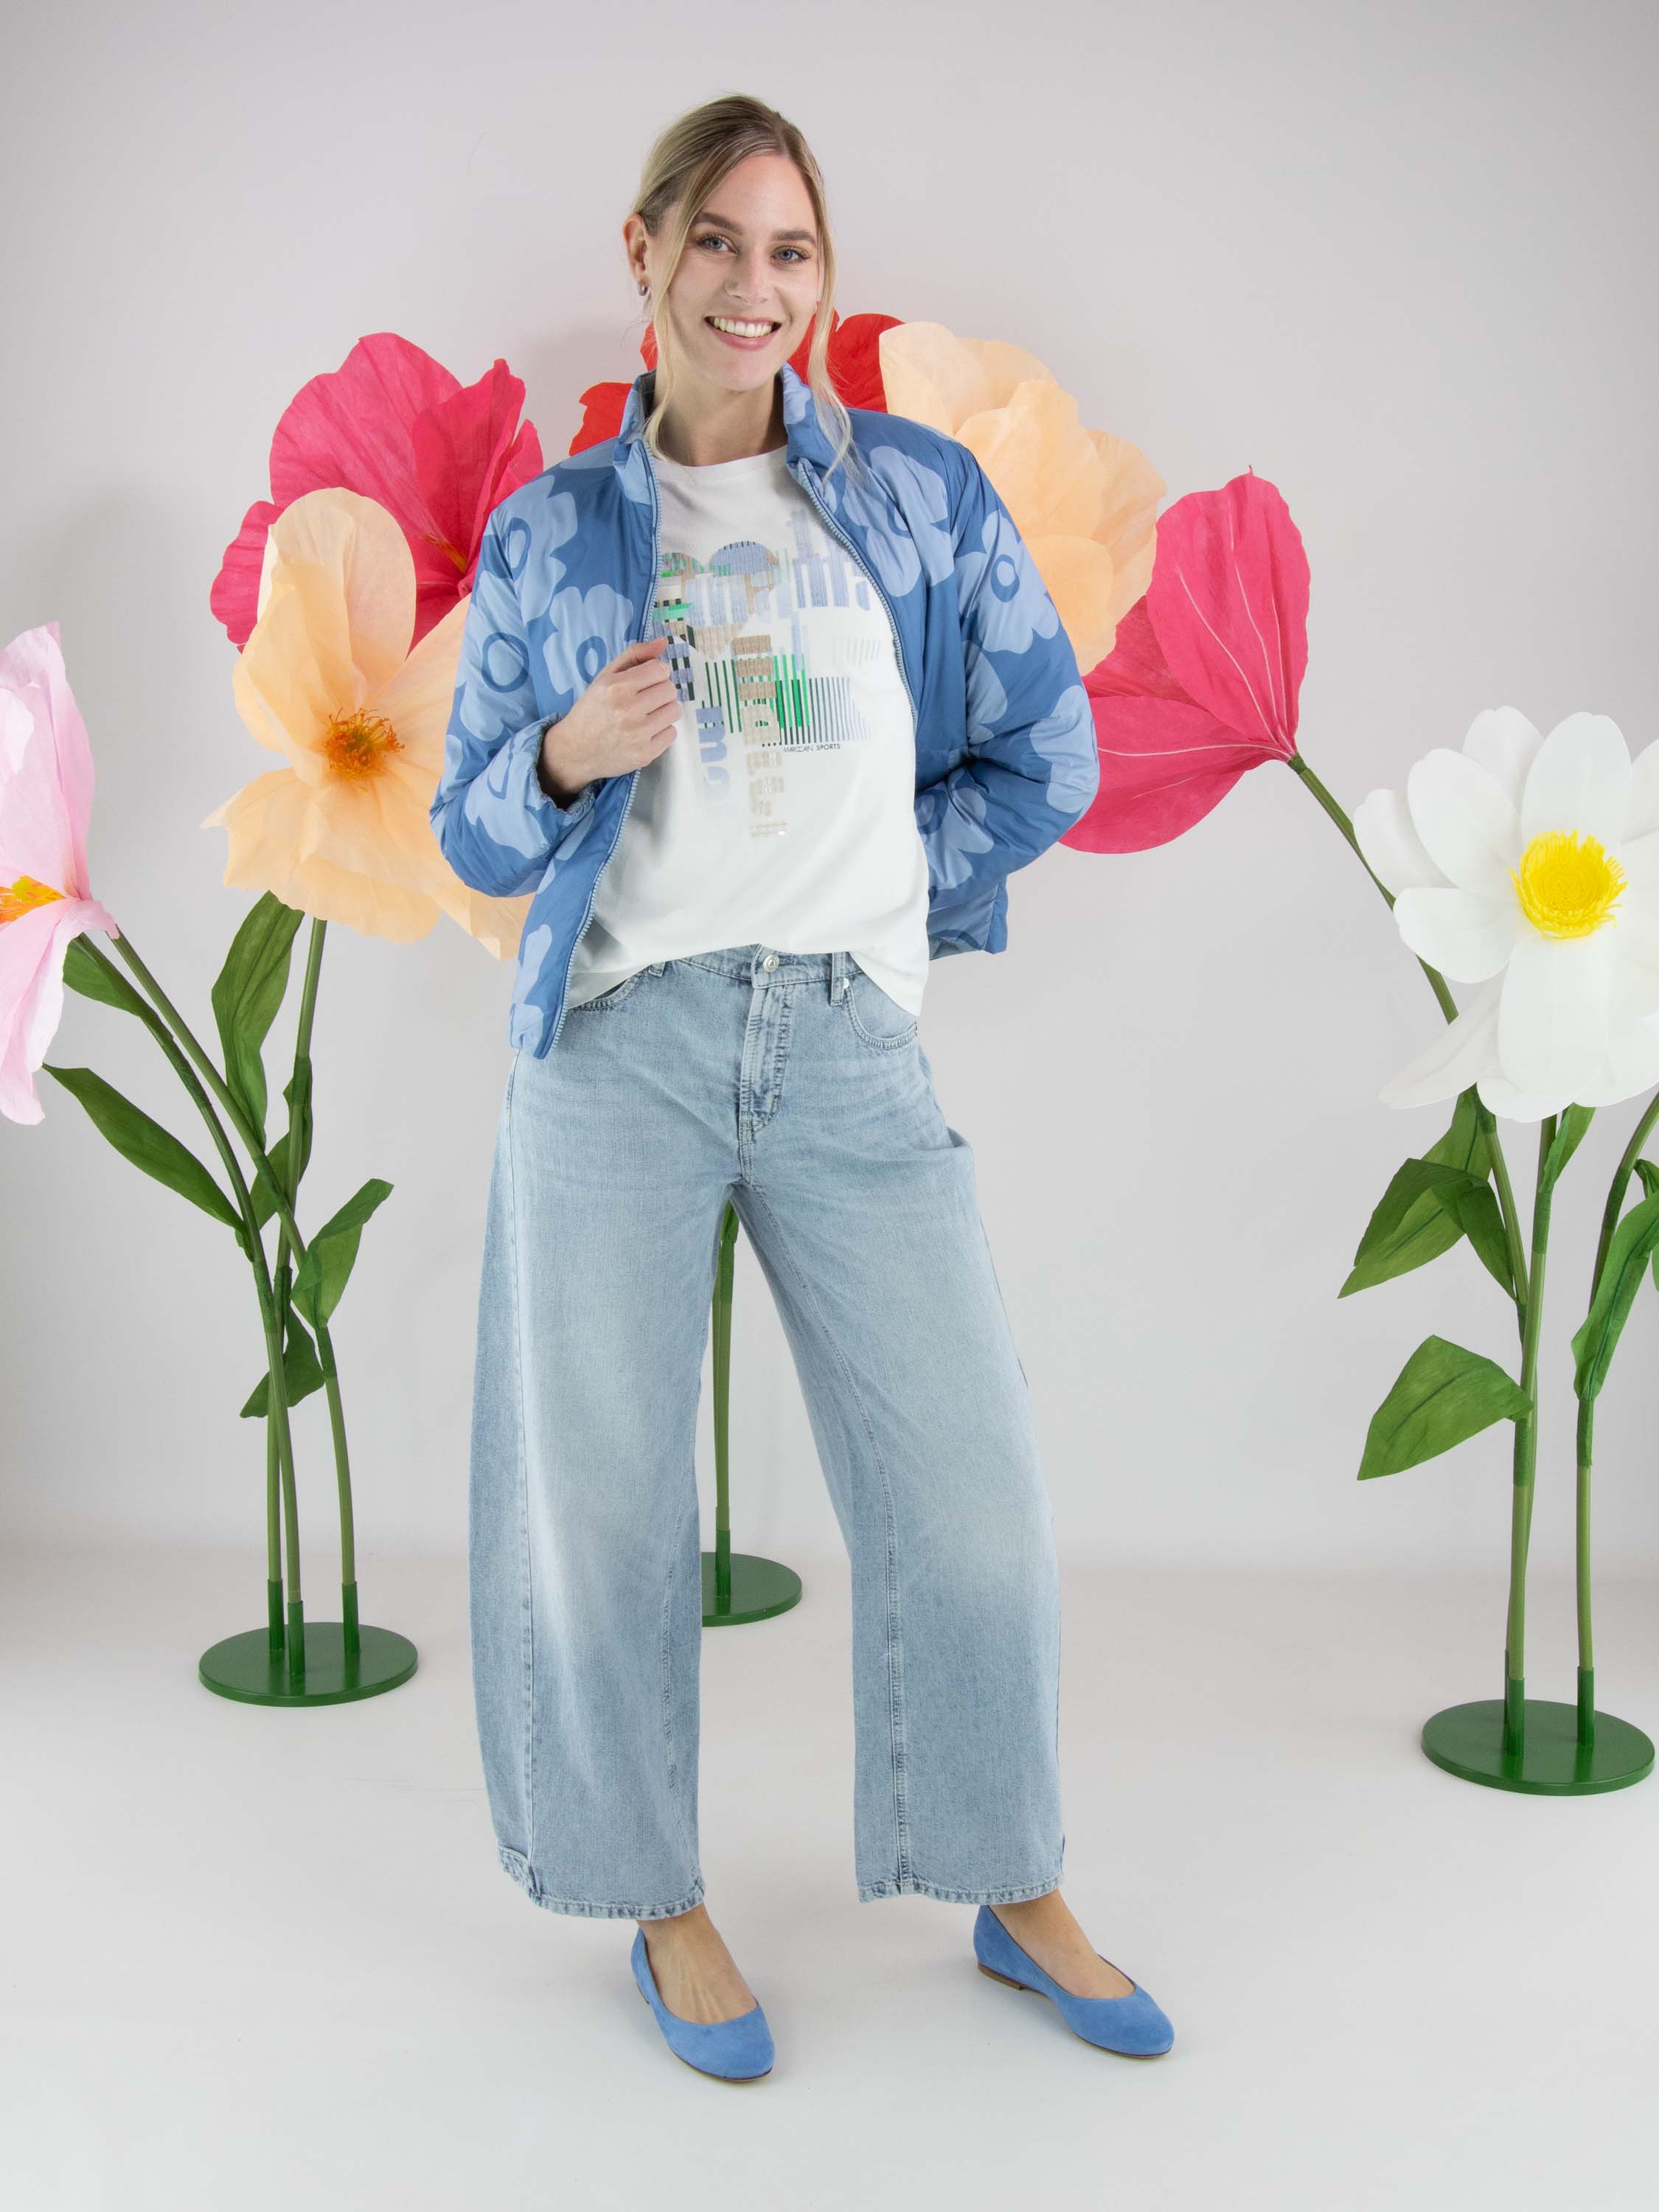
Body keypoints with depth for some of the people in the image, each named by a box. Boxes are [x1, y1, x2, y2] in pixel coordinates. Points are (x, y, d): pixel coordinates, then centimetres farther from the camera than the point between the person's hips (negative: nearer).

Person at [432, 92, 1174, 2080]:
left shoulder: (924, 493, 9)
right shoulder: (550, 532, 10)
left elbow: (1043, 756, 14)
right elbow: (473, 834, 11)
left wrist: (886, 894, 9)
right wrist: (570, 755, -9)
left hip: (851, 1043, 0)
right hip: (618, 1040, 0)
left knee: (968, 1485, 1)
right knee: (604, 1488, 3)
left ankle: (1016, 1896, 21)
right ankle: (661, 1903, 23)